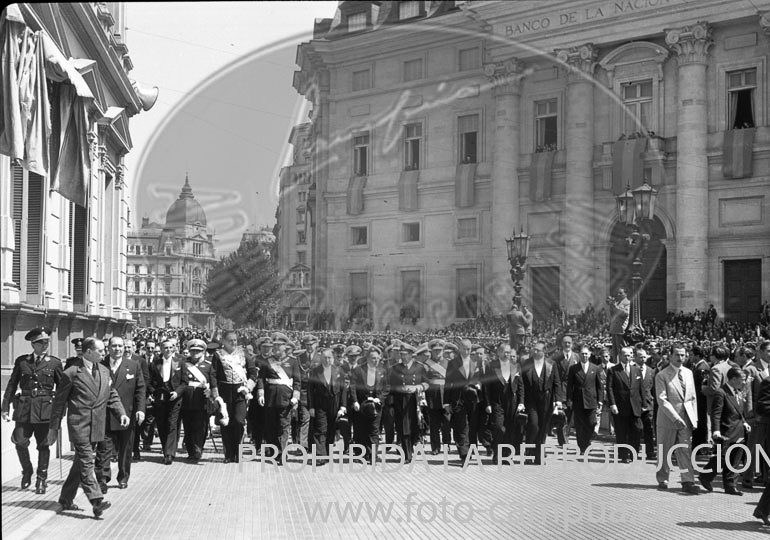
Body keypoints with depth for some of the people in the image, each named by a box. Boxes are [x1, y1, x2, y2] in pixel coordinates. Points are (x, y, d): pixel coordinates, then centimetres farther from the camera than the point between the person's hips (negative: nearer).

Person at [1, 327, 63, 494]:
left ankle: (42, 480, 15)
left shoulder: (54, 363, 4)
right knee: (20, 443, -5)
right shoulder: (21, 361, 7)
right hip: (24, 409, 1)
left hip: (45, 410, -1)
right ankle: (27, 472, 20)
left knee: (43, 445, 3)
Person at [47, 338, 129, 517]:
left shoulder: (104, 371, 13)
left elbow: (112, 395, 19)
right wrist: (54, 428, 0)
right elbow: (59, 402, -1)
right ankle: (96, 500, -20)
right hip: (79, 424, -6)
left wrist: (122, 413, 2)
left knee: (80, 462, 12)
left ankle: (66, 499, 23)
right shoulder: (71, 373, -5)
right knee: (86, 462, -13)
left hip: (97, 426, 6)